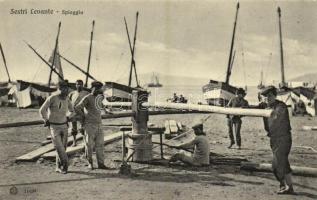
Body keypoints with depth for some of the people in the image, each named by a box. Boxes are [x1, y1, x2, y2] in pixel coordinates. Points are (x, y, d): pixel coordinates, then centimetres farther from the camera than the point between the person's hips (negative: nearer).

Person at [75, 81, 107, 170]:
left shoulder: (99, 97, 12)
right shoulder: (87, 98, -10)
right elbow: (77, 108, -16)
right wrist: (84, 117, -5)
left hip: (98, 125, 6)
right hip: (90, 125, -6)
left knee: (100, 144, 3)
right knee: (89, 145, 2)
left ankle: (100, 163, 6)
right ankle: (90, 162, 17)